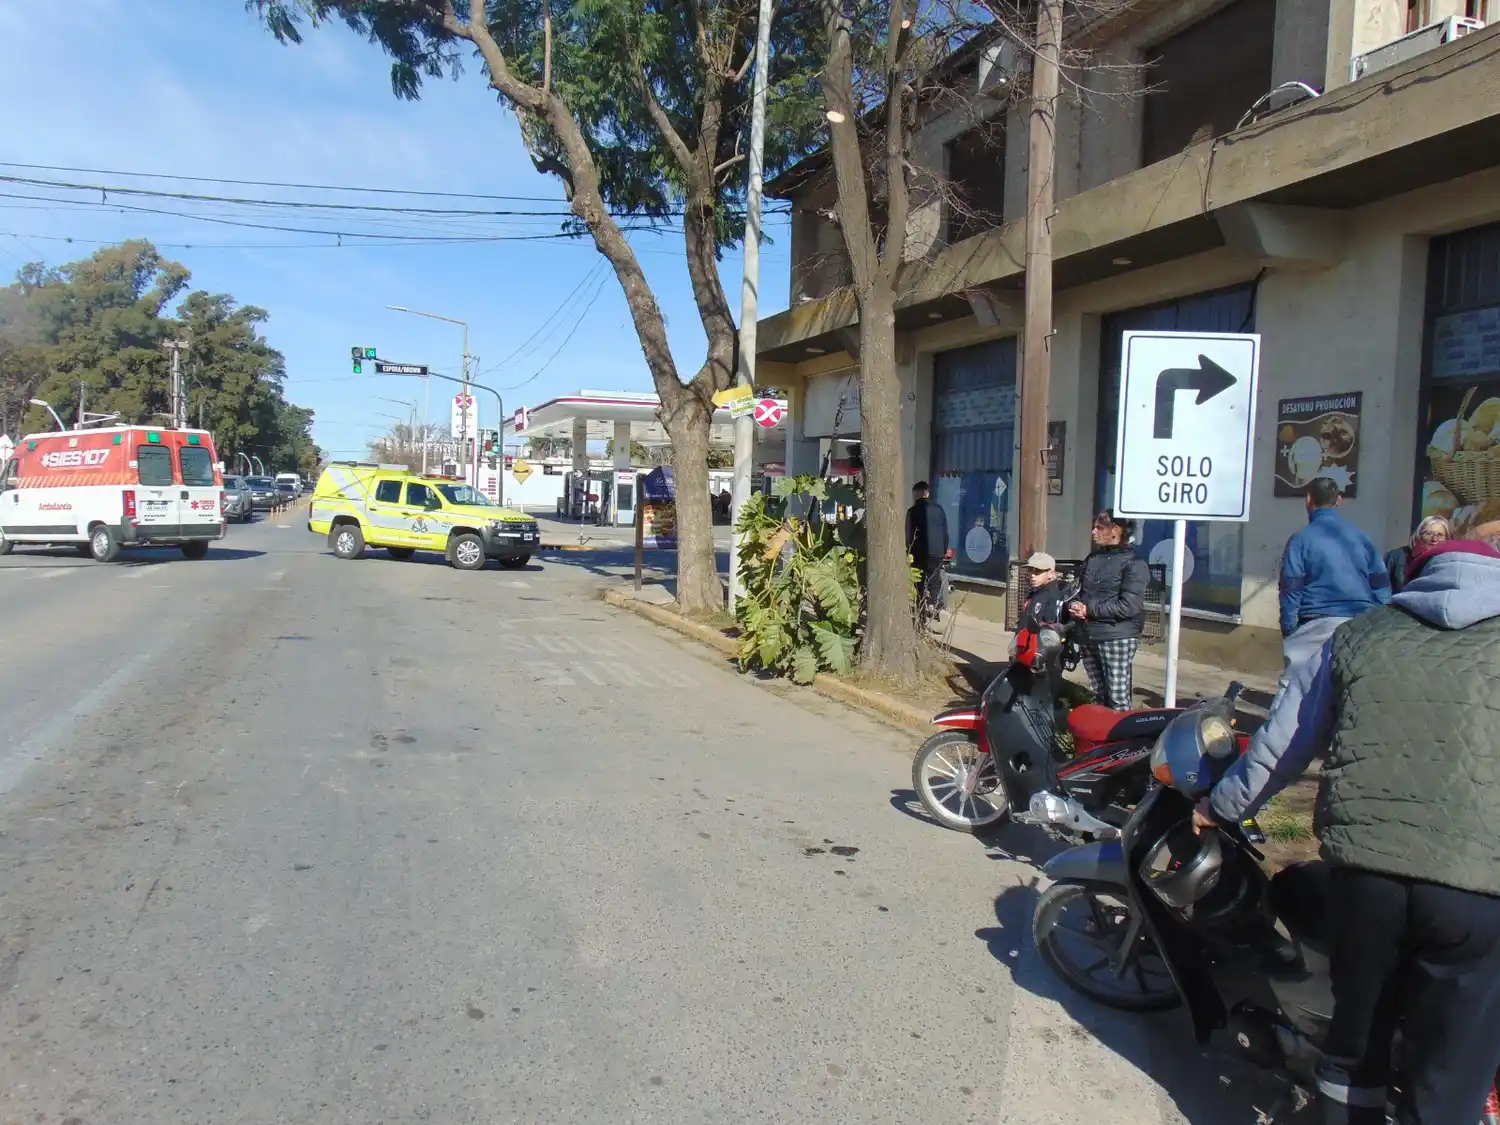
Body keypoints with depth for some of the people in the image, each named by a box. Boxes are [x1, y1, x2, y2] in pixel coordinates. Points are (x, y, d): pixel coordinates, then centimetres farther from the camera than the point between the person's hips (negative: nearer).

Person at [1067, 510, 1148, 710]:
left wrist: (1089, 609, -14)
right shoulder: (1092, 559, 14)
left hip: (1118, 637, -7)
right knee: (1099, 696, 14)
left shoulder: (1134, 563, -8)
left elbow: (1129, 606, -18)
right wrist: (1075, 607, -2)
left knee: (1118, 699, -7)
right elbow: (1080, 592, 22)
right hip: (1088, 636, 7)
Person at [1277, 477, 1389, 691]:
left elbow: (1290, 590, -6)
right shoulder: (1360, 536, 12)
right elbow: (1381, 584, 12)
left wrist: (1288, 630, -2)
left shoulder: (1301, 539, -2)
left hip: (1318, 625, -4)